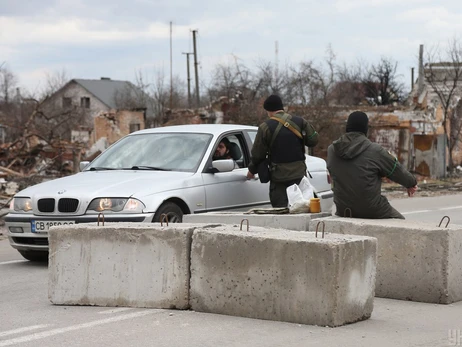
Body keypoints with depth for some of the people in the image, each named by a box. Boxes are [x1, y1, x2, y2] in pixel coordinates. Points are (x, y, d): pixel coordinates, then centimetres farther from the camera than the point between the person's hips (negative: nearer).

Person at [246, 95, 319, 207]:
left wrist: (252, 170, 15)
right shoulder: (299, 122, 2)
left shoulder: (265, 127, -6)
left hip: (279, 177, -3)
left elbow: (258, 154, -2)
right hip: (299, 174, 3)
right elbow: (313, 140, 1)